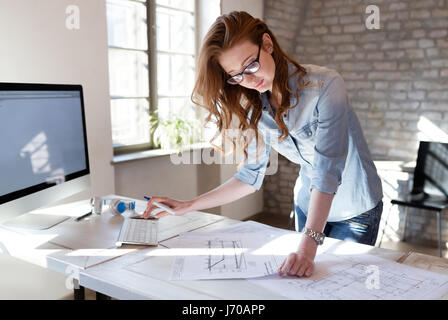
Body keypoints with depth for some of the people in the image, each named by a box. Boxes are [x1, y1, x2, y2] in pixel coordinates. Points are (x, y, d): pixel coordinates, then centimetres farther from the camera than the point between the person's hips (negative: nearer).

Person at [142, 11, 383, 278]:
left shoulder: (325, 86, -27)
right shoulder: (258, 109, -8)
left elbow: (327, 171, -34)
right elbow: (250, 176, -3)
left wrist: (308, 247, -41)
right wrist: (188, 206, -9)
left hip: (356, 208, -4)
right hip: (308, 206, 5)